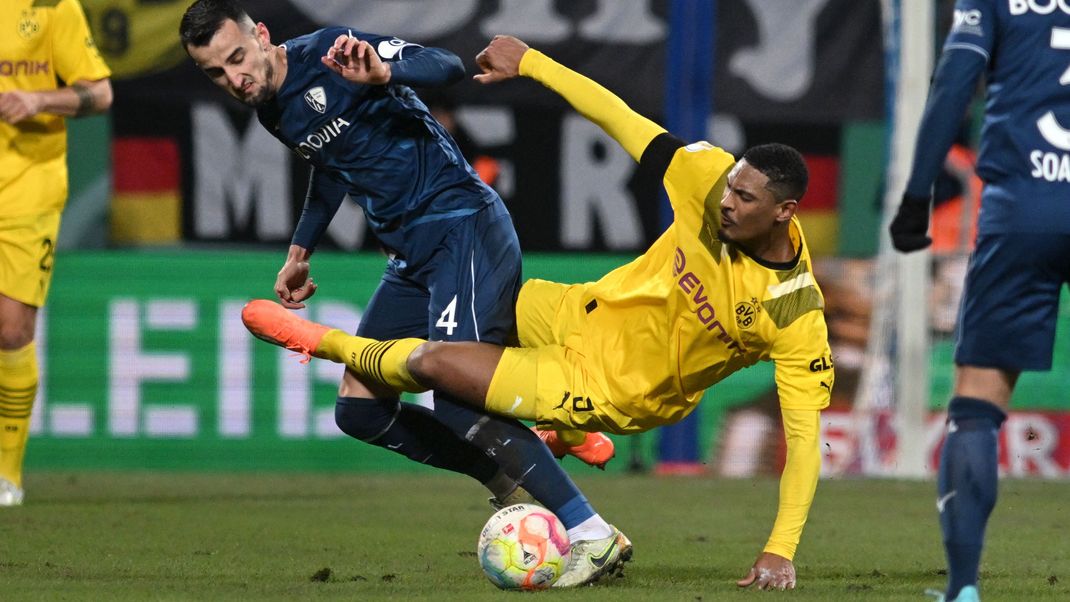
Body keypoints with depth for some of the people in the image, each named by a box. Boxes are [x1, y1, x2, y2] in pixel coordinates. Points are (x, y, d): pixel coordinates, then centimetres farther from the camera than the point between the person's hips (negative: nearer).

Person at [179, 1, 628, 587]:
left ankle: (593, 536, -18)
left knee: (458, 399, -23)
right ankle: (508, 479, 14)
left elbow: (447, 66, -24)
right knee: (359, 410, 7)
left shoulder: (328, 54, -14)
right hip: (413, 255, 10)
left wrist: (382, 73, -43)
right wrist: (300, 250, 32)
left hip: (464, 226, -10)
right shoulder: (273, 110, 10)